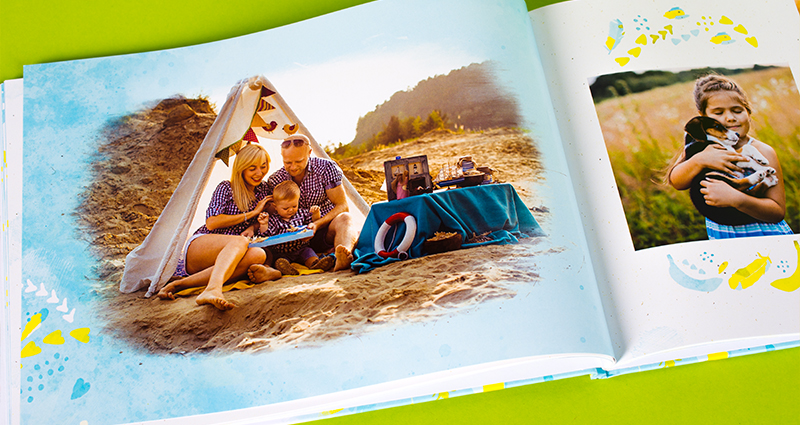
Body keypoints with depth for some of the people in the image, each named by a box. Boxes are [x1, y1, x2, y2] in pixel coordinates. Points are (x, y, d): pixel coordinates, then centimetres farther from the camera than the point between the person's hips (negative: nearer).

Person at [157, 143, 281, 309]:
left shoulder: (262, 189, 17)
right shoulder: (226, 188, 1)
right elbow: (211, 223, -11)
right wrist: (252, 213, -7)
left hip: (229, 257, 4)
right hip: (198, 247, -4)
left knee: (258, 255, -33)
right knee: (240, 241, -36)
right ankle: (212, 289, -61)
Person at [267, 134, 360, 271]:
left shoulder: (326, 168, -7)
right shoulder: (274, 181, -1)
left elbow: (342, 206, -8)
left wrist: (317, 224, -23)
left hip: (326, 228, -2)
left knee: (345, 219, -37)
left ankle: (343, 258, -70)